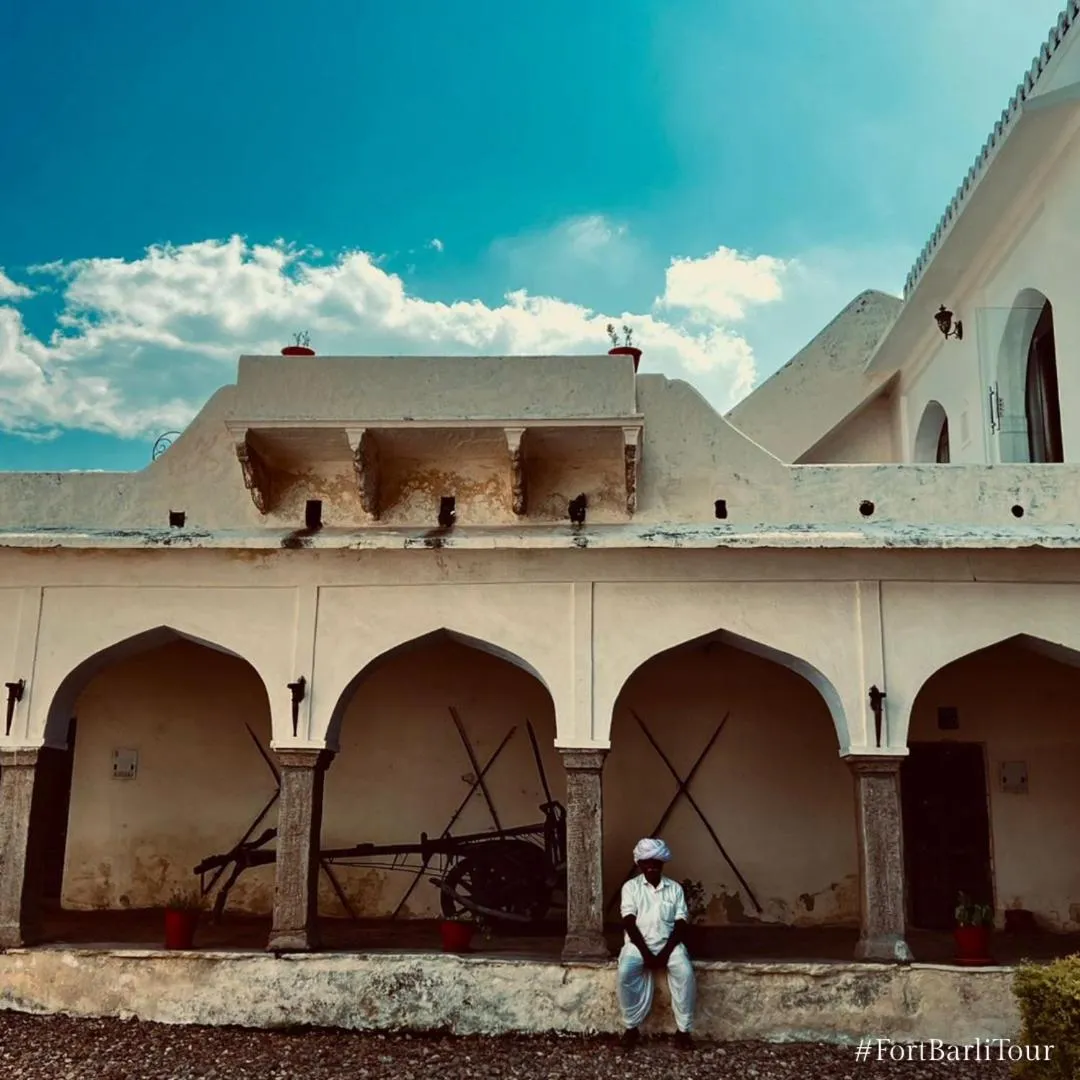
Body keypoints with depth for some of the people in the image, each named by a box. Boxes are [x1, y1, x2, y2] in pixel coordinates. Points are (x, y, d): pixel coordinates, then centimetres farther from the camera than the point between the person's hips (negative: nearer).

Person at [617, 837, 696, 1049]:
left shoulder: (675, 888, 7)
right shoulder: (631, 887, 4)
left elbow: (681, 925, 0)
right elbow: (629, 923, -6)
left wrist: (666, 953, -14)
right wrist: (646, 953, -16)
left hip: (668, 943, 1)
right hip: (638, 943, -1)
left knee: (685, 972, -29)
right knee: (626, 971, -32)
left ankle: (683, 1029, -15)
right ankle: (631, 1027, -14)